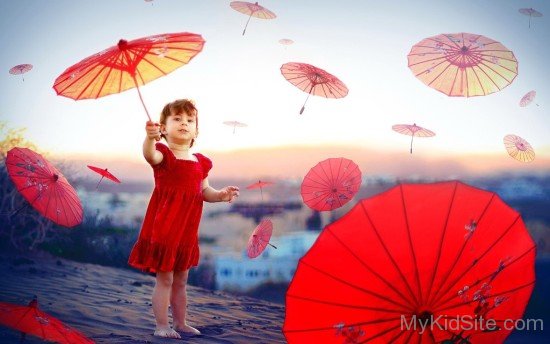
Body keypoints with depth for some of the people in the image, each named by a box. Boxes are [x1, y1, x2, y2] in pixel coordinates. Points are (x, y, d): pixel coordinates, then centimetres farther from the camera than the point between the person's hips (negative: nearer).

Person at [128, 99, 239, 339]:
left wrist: (221, 195, -5)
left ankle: (180, 323, 31)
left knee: (181, 280, 18)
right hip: (163, 227, -6)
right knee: (165, 278, -1)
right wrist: (150, 138, -55)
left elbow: (204, 191, 15)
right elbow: (150, 155, -34)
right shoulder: (164, 154, -10)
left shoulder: (201, 162, 8)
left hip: (187, 229, 6)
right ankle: (162, 326, 10)